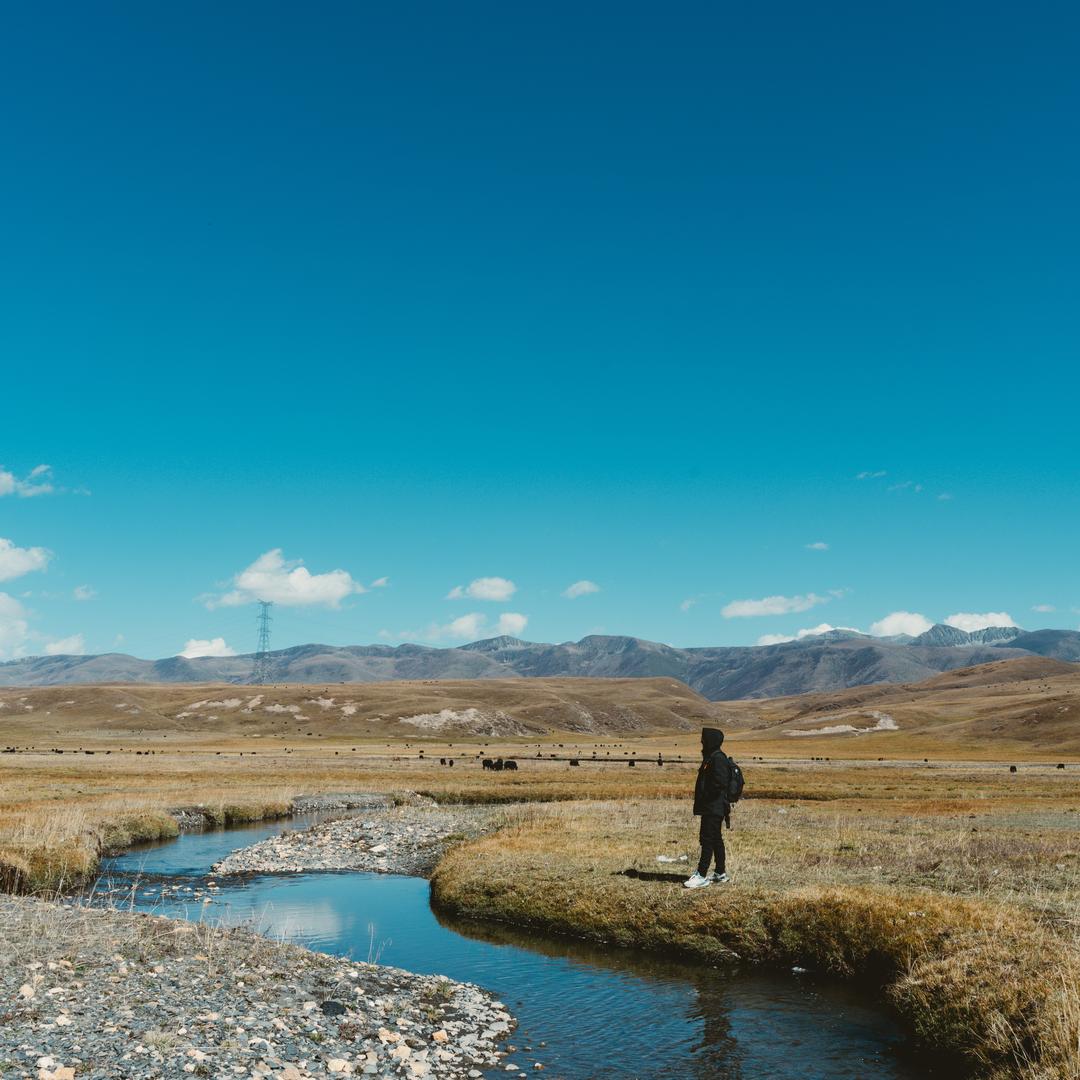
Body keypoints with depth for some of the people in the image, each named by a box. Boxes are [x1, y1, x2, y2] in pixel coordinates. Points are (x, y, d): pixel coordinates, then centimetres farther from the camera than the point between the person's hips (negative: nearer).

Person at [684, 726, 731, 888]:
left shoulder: (718, 759, -17)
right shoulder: (711, 757, 16)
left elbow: (720, 784, -24)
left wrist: (705, 798, -15)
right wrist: (701, 804, 14)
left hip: (714, 808, -11)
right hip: (711, 807, 11)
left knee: (707, 839, -9)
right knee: (716, 839, 15)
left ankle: (702, 876, -8)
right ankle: (720, 873, 23)